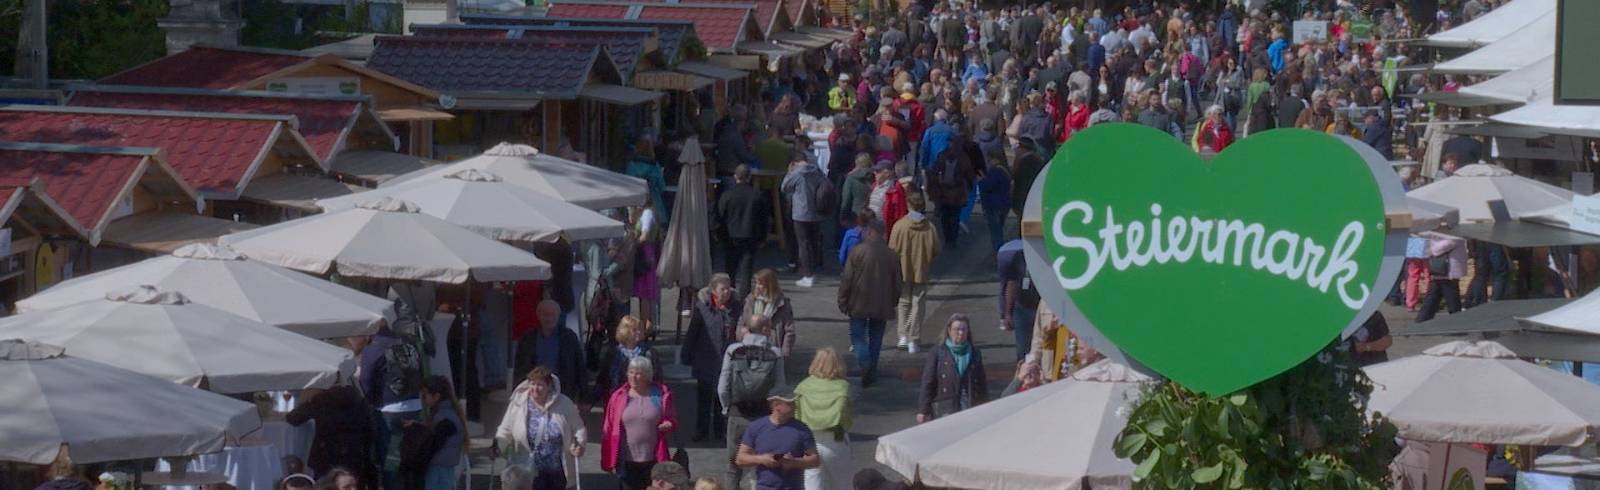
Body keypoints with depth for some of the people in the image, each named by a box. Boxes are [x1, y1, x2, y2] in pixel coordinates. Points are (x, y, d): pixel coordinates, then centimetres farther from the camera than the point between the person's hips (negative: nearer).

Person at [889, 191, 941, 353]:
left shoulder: (899, 225, -14)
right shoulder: (929, 227, -11)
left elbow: (893, 251, -9)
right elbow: (935, 251, -5)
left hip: (903, 271, 0)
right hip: (922, 271, 0)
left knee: (904, 303, 15)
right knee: (918, 305, 9)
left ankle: (903, 336, 6)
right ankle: (913, 341, 9)